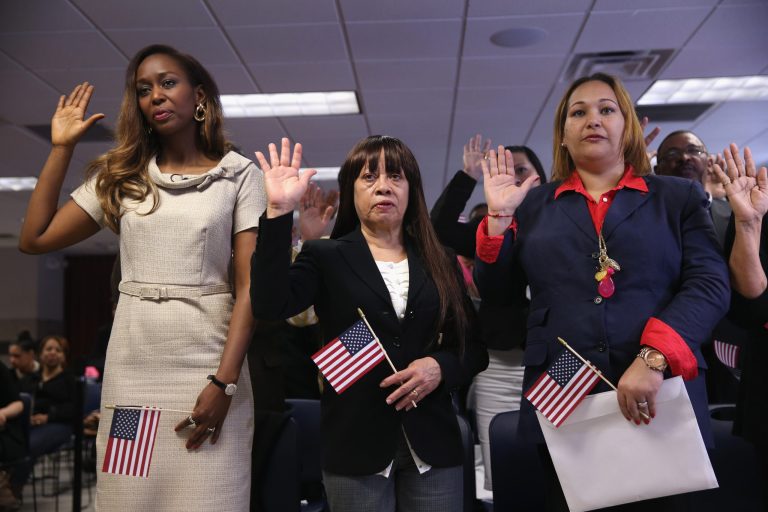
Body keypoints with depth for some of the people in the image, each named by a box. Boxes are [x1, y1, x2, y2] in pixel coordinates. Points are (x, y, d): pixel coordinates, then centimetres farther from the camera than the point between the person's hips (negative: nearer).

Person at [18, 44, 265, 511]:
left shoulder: (239, 175, 0)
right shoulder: (120, 175, 10)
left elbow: (249, 285, -6)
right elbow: (35, 239, 10)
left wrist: (225, 381, -15)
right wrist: (62, 147, 8)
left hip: (208, 362, -3)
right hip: (132, 363, 3)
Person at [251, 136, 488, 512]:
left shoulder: (438, 263, 8)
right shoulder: (326, 256, 1)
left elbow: (475, 347, 10)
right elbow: (270, 305, -18)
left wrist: (441, 367, -11)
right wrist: (279, 212, -23)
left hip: (431, 444, 3)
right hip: (356, 445, -2)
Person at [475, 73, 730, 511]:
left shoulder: (679, 197, 8)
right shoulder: (533, 205, 12)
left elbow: (710, 284, -5)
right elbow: (498, 292, 9)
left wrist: (654, 358, -19)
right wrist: (499, 215, -3)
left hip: (661, 403, -1)